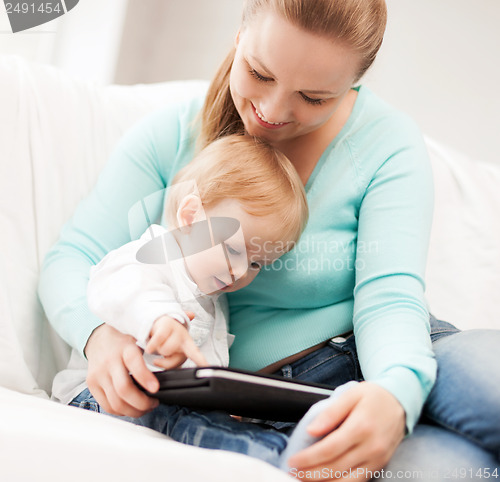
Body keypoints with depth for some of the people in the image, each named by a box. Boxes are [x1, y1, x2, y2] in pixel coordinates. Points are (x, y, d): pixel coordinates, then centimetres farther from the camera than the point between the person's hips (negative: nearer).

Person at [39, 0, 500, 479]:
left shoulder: (388, 142, -5)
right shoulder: (172, 135, -1)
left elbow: (389, 297, -15)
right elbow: (73, 258, -3)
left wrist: (395, 395, -38)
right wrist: (99, 334, -27)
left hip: (381, 366, 3)